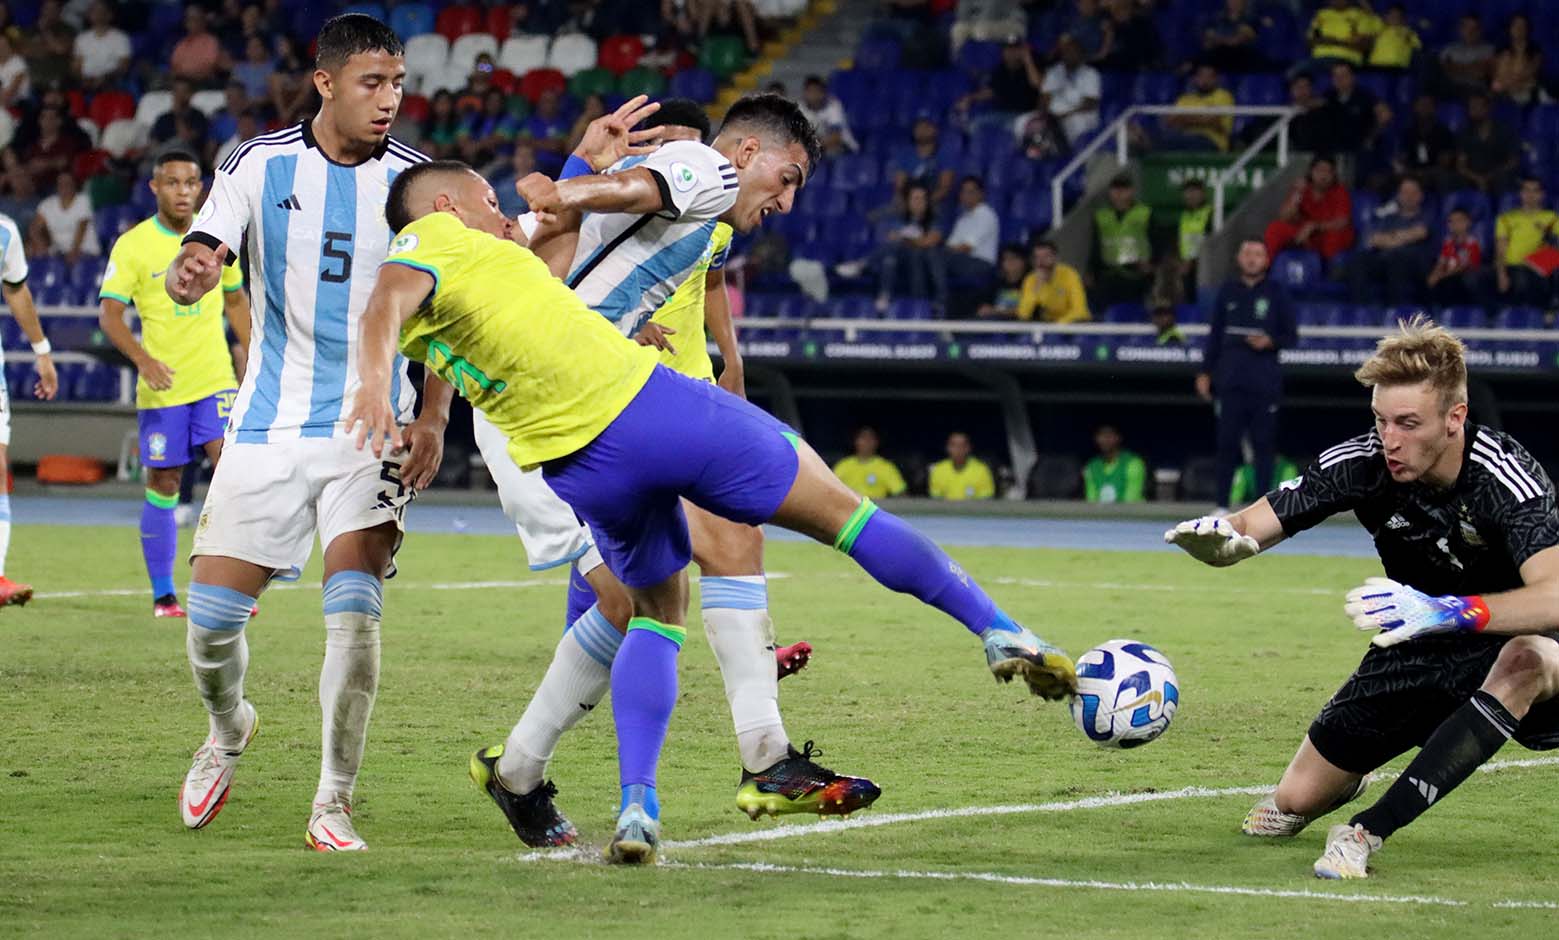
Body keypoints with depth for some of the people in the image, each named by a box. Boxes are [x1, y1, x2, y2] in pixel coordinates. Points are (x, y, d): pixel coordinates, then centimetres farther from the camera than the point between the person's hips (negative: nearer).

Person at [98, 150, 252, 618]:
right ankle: (163, 595, 13)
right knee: (163, 487, 3)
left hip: (216, 381, 2)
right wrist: (143, 359, -26)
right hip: (161, 387, -2)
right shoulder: (133, 245, -5)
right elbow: (109, 313, -11)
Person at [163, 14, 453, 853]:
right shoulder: (259, 167, -2)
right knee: (211, 616, 0)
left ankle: (333, 805, -4)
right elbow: (198, 262, -10)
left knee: (353, 610, -17)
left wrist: (432, 417, -5)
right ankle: (228, 731, 33)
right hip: (268, 427, 1)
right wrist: (187, 273, -36)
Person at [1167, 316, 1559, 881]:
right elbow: (1249, 528, -16)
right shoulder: (1361, 463, -18)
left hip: (1509, 647, -5)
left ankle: (1368, 833, -36)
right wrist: (1218, 538, -42)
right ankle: (1350, 781, 45)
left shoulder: (1505, 478, -32)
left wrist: (1444, 613, -60)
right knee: (1297, 801, 4)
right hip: (1418, 654, 5)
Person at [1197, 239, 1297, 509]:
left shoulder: (1276, 293, 4)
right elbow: (1214, 334, 14)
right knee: (1227, 442, 1)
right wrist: (1205, 372, 9)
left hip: (1265, 382, -2)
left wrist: (1271, 342, -14)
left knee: (1263, 444, 0)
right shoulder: (1227, 291, 10)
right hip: (1230, 380, 2)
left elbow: (1292, 335, 6)